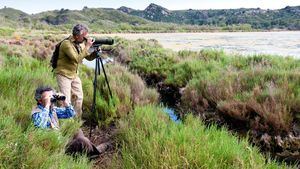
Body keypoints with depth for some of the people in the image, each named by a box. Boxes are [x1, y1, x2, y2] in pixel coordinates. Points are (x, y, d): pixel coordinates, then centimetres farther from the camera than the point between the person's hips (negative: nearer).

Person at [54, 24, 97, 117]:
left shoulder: (81, 43, 2)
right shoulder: (66, 44, -23)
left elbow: (89, 57, 8)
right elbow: (77, 59, -32)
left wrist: (96, 52, -12)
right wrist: (87, 46, -27)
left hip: (74, 74, 8)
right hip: (63, 74, -8)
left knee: (79, 97, 13)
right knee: (66, 100, -9)